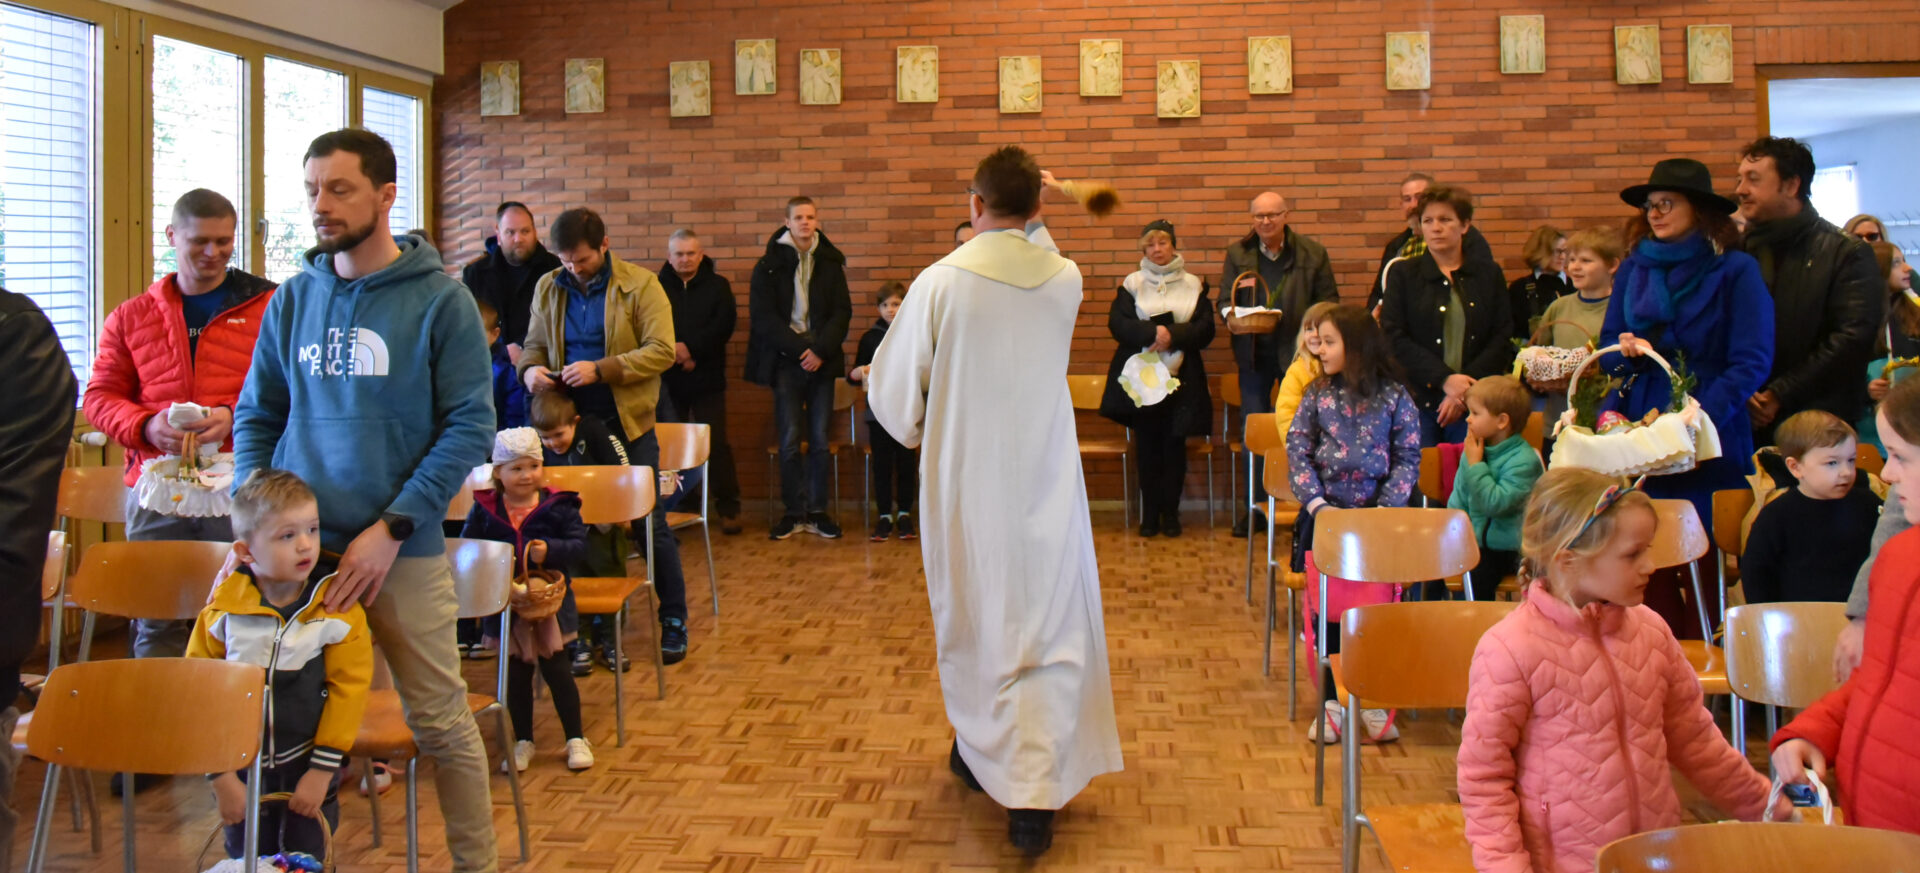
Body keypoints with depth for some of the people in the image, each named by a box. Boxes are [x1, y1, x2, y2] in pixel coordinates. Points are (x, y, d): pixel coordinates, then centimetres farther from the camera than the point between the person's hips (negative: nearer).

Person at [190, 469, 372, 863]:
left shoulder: (338, 609, -12)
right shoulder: (223, 612, -10)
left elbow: (348, 688, -11)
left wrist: (322, 771, -12)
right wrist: (221, 776, -6)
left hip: (309, 770, -1)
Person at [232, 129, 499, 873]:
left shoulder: (439, 300, -4)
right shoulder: (293, 299, 7)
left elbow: (469, 427, -8)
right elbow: (256, 416, 13)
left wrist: (391, 529, -15)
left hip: (405, 549, -3)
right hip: (297, 545, 3)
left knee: (441, 721, 2)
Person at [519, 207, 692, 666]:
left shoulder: (640, 285, -7)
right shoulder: (549, 289, 6)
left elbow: (661, 351, -15)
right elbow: (534, 344, 15)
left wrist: (600, 369, -24)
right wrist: (530, 369, -9)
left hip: (628, 422, -4)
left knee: (650, 524, 1)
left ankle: (673, 622, 13)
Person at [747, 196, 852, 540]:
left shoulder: (831, 263, 8)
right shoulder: (769, 266, 1)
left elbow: (842, 312, 4)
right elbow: (763, 317, -4)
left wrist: (820, 350, -10)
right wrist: (799, 349, -12)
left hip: (821, 360, 2)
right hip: (785, 360, -2)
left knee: (820, 440, 2)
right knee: (790, 441, -1)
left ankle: (817, 511, 11)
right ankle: (794, 512, 7)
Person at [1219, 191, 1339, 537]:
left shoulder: (1312, 252, 0)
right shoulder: (1238, 254, 4)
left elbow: (1329, 302, 5)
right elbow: (1224, 303, 5)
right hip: (1254, 353, 2)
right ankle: (1257, 507, 13)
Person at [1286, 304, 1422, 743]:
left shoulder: (1394, 396, 4)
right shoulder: (1318, 393, 9)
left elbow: (1408, 458, 2)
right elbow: (1297, 450, 3)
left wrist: (1385, 509, -12)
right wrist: (1318, 504, -11)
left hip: (1376, 510, -1)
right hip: (1326, 510, 2)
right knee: (1325, 591, -19)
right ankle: (1332, 698, -8)